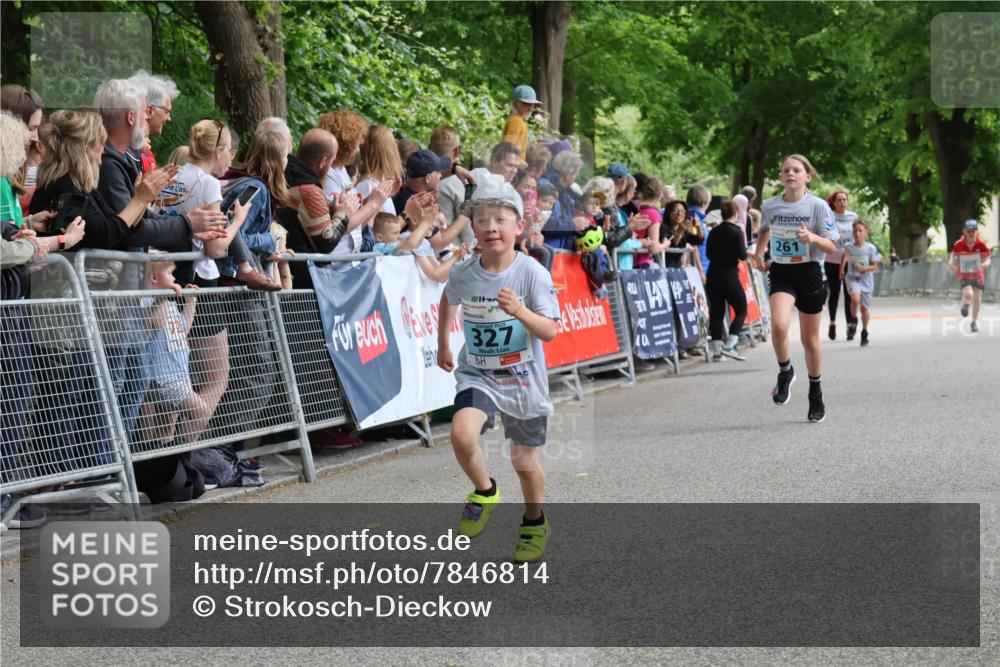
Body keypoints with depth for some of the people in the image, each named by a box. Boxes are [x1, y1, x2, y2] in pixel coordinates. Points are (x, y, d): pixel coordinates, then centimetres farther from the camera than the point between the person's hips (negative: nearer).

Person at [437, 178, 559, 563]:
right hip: (477, 375, 1)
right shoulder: (464, 276, -8)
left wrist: (520, 311, -37)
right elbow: (448, 300, 16)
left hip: (523, 379, -1)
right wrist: (442, 346, 23)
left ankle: (535, 523, 39)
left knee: (524, 460, 11)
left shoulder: (532, 273, -16)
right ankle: (484, 492, 3)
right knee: (462, 434, -26)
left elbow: (549, 331, -19)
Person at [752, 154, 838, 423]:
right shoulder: (769, 206, 1)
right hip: (781, 272, 1)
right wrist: (759, 251, 14)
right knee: (779, 325, -26)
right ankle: (785, 372, 2)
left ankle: (816, 395, 28)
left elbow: (832, 246, -8)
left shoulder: (817, 206, -8)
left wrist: (811, 237, -25)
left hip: (809, 272, -1)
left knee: (810, 339, 9)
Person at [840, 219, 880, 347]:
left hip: (866, 280, 0)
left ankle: (864, 332, 28)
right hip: (852, 279, 0)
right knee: (855, 298, -30)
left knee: (865, 307, 9)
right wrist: (841, 270, 18)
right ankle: (854, 319, -4)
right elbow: (844, 256, 19)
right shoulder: (849, 248, -5)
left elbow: (875, 266, -7)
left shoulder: (870, 248, -9)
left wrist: (863, 268, -22)